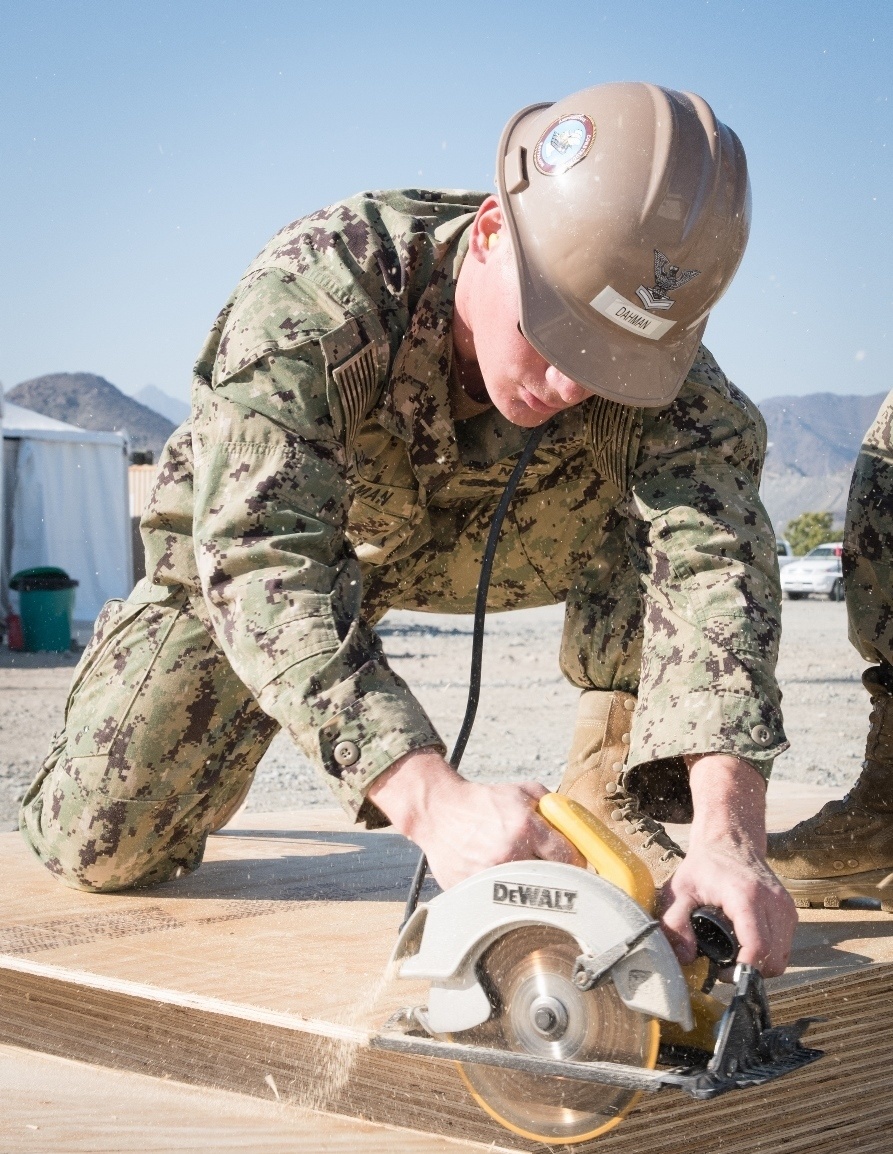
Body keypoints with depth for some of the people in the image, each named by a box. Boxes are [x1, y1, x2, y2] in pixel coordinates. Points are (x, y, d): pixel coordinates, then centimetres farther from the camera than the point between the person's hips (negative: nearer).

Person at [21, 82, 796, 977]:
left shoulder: (651, 343, -29)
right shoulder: (318, 286, -39)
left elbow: (713, 555, -37)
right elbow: (264, 561, -46)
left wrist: (730, 833, -53)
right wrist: (433, 801, -59)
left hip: (473, 542, 2)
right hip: (250, 530, -2)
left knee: (677, 508, -24)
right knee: (101, 843, -10)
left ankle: (614, 813, -9)